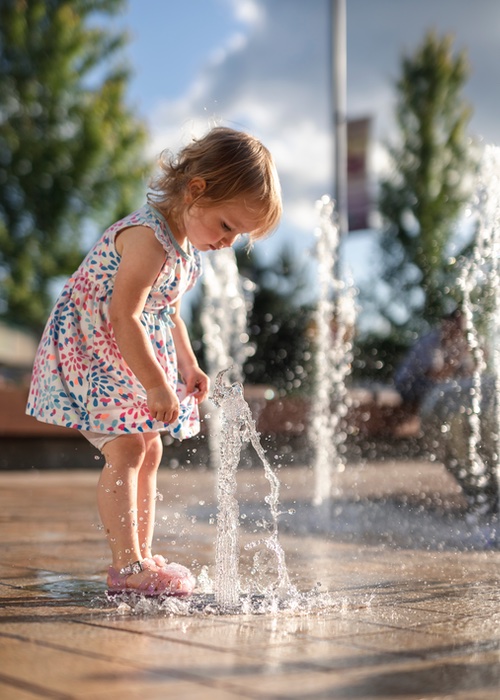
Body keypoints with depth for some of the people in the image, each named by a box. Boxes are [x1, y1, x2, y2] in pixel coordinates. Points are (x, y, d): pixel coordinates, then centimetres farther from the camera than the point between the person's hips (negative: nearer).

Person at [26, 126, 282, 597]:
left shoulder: (186, 245, 5)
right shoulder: (148, 239, -26)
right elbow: (123, 315, -30)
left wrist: (187, 365, 11)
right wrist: (156, 384, -27)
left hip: (131, 358, 10)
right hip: (91, 348, -10)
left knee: (149, 451, 11)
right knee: (126, 449, -16)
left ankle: (142, 558, 18)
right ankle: (127, 565, -13)